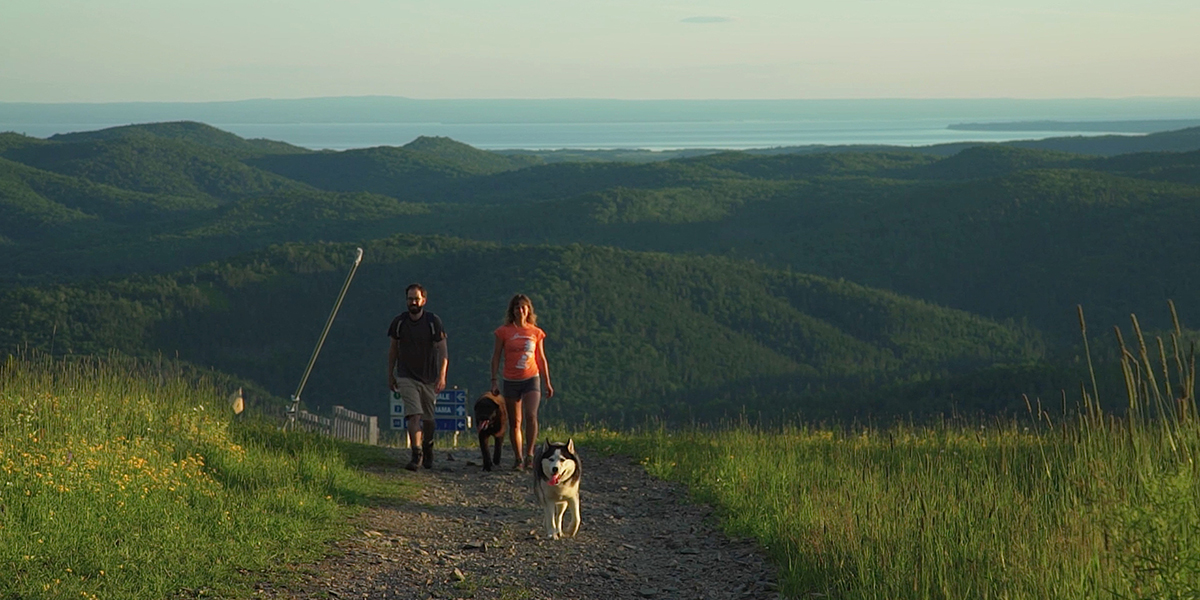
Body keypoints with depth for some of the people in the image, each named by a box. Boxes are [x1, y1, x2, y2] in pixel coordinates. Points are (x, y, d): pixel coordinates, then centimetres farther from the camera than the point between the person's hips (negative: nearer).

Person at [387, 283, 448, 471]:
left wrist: (442, 376, -20)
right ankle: (417, 455, -20)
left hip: (429, 378, 0)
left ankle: (428, 446, 38)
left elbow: (442, 350, -9)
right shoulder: (399, 322, -1)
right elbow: (393, 349, 11)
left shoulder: (433, 322, -7)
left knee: (428, 418, 11)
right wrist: (390, 375, 12)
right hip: (406, 377, 0)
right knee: (414, 415, -17)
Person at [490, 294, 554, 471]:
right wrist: (494, 381, -3)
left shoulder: (535, 332, 6)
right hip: (511, 381, 0)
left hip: (531, 379, 0)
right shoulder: (504, 331, 1)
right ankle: (518, 458, 12)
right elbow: (496, 357, 3)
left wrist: (548, 383, 14)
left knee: (531, 415, -20)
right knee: (514, 422, 4)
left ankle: (529, 454, -12)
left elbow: (541, 358, 13)